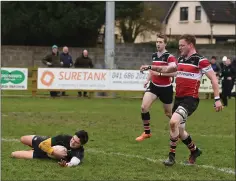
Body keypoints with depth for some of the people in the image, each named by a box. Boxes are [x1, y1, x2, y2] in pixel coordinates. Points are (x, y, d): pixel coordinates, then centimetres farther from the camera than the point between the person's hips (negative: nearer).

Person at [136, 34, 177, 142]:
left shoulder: (169, 57, -16)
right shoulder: (154, 56, 7)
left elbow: (174, 72, -28)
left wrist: (160, 73, -31)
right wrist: (148, 79, 14)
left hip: (166, 88, -5)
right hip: (154, 86, 5)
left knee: (168, 113, 8)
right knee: (144, 107, -12)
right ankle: (147, 132, 2)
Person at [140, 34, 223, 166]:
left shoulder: (200, 60, -9)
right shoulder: (181, 60, 14)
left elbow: (214, 78, -10)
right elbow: (166, 69, 30)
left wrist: (217, 99, -15)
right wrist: (150, 67, 22)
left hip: (190, 99, -8)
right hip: (178, 98, 8)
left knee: (173, 122, -25)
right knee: (179, 130, 13)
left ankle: (172, 155, -14)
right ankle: (195, 151, 36)